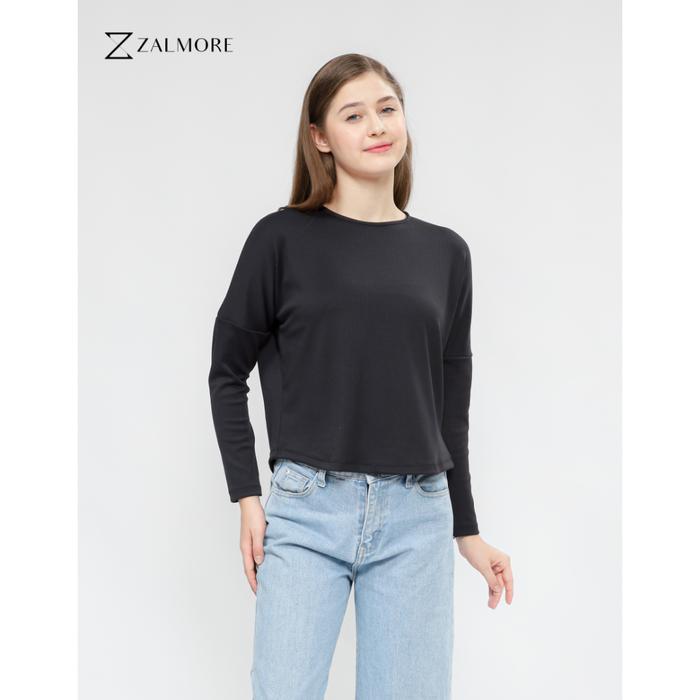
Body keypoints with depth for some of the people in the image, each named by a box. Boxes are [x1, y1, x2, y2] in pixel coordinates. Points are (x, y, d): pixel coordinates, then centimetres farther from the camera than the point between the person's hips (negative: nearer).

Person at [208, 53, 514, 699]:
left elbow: (450, 403, 13)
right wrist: (247, 495, -1)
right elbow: (228, 371, 6)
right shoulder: (284, 238, 0)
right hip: (306, 508, -2)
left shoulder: (445, 253, 8)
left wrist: (467, 529, 15)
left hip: (418, 517, 3)